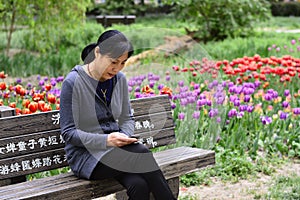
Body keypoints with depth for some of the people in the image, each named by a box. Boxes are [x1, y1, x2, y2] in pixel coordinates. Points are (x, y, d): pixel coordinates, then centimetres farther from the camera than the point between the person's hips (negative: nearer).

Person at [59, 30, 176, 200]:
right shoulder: (73, 82, -12)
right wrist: (106, 140, -25)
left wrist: (125, 137, -8)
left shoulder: (120, 79, 5)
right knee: (141, 153, -29)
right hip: (85, 155, -5)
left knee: (139, 185, -28)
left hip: (114, 150, 5)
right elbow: (68, 133, -12)